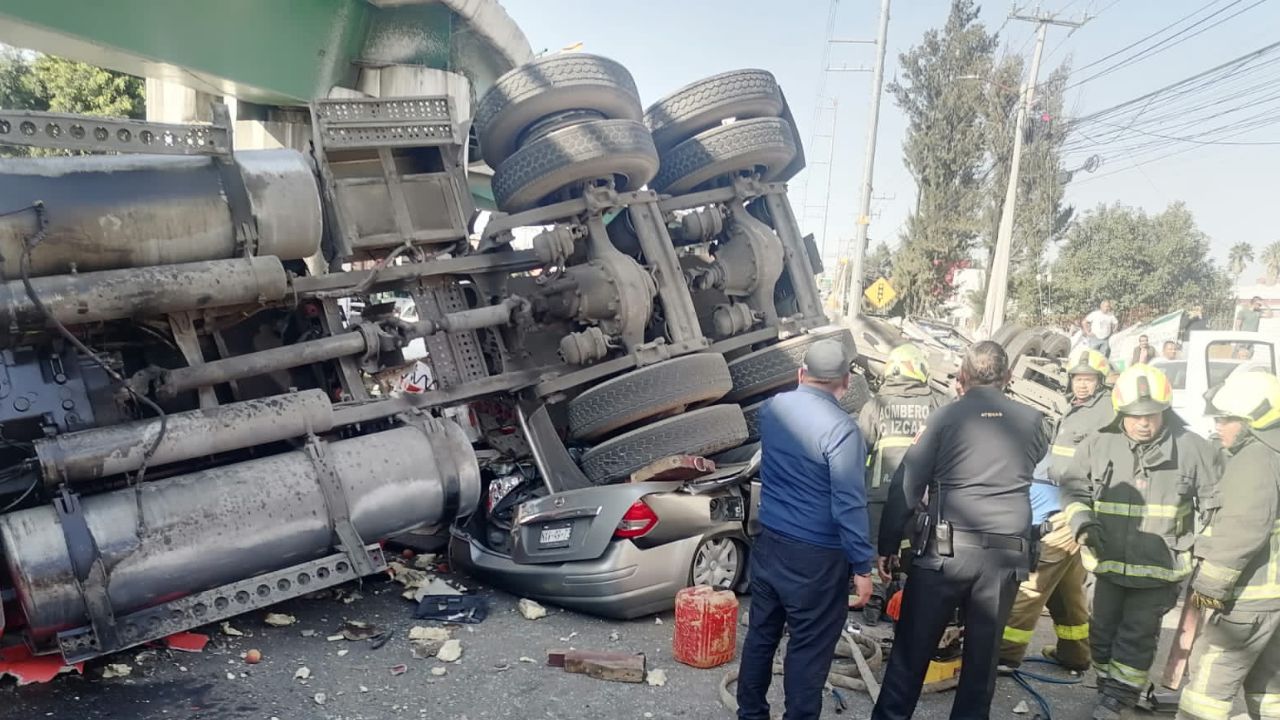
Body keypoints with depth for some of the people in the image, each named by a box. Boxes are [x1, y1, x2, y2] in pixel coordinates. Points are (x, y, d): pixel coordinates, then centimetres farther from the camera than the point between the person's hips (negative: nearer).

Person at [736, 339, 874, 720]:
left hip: (768, 544, 7)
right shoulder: (841, 429, -21)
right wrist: (862, 566, -10)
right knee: (809, 650, 8)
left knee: (761, 634, 19)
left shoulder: (772, 408, -1)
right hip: (816, 559, -6)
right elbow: (849, 505, -19)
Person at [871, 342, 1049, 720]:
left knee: (912, 647, 7)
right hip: (1008, 551, 3)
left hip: (948, 547, -3)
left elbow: (907, 487, -2)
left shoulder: (946, 416, -4)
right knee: (983, 652, 14)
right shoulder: (1031, 421, 5)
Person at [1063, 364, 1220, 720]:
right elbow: (1076, 491, 7)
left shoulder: (1192, 448, -8)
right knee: (1103, 633, 15)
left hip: (1160, 568, -3)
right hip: (1110, 562, 3)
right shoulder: (1098, 445, -5)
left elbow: (1215, 507, 2)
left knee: (1136, 640, 3)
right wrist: (1083, 524, -11)